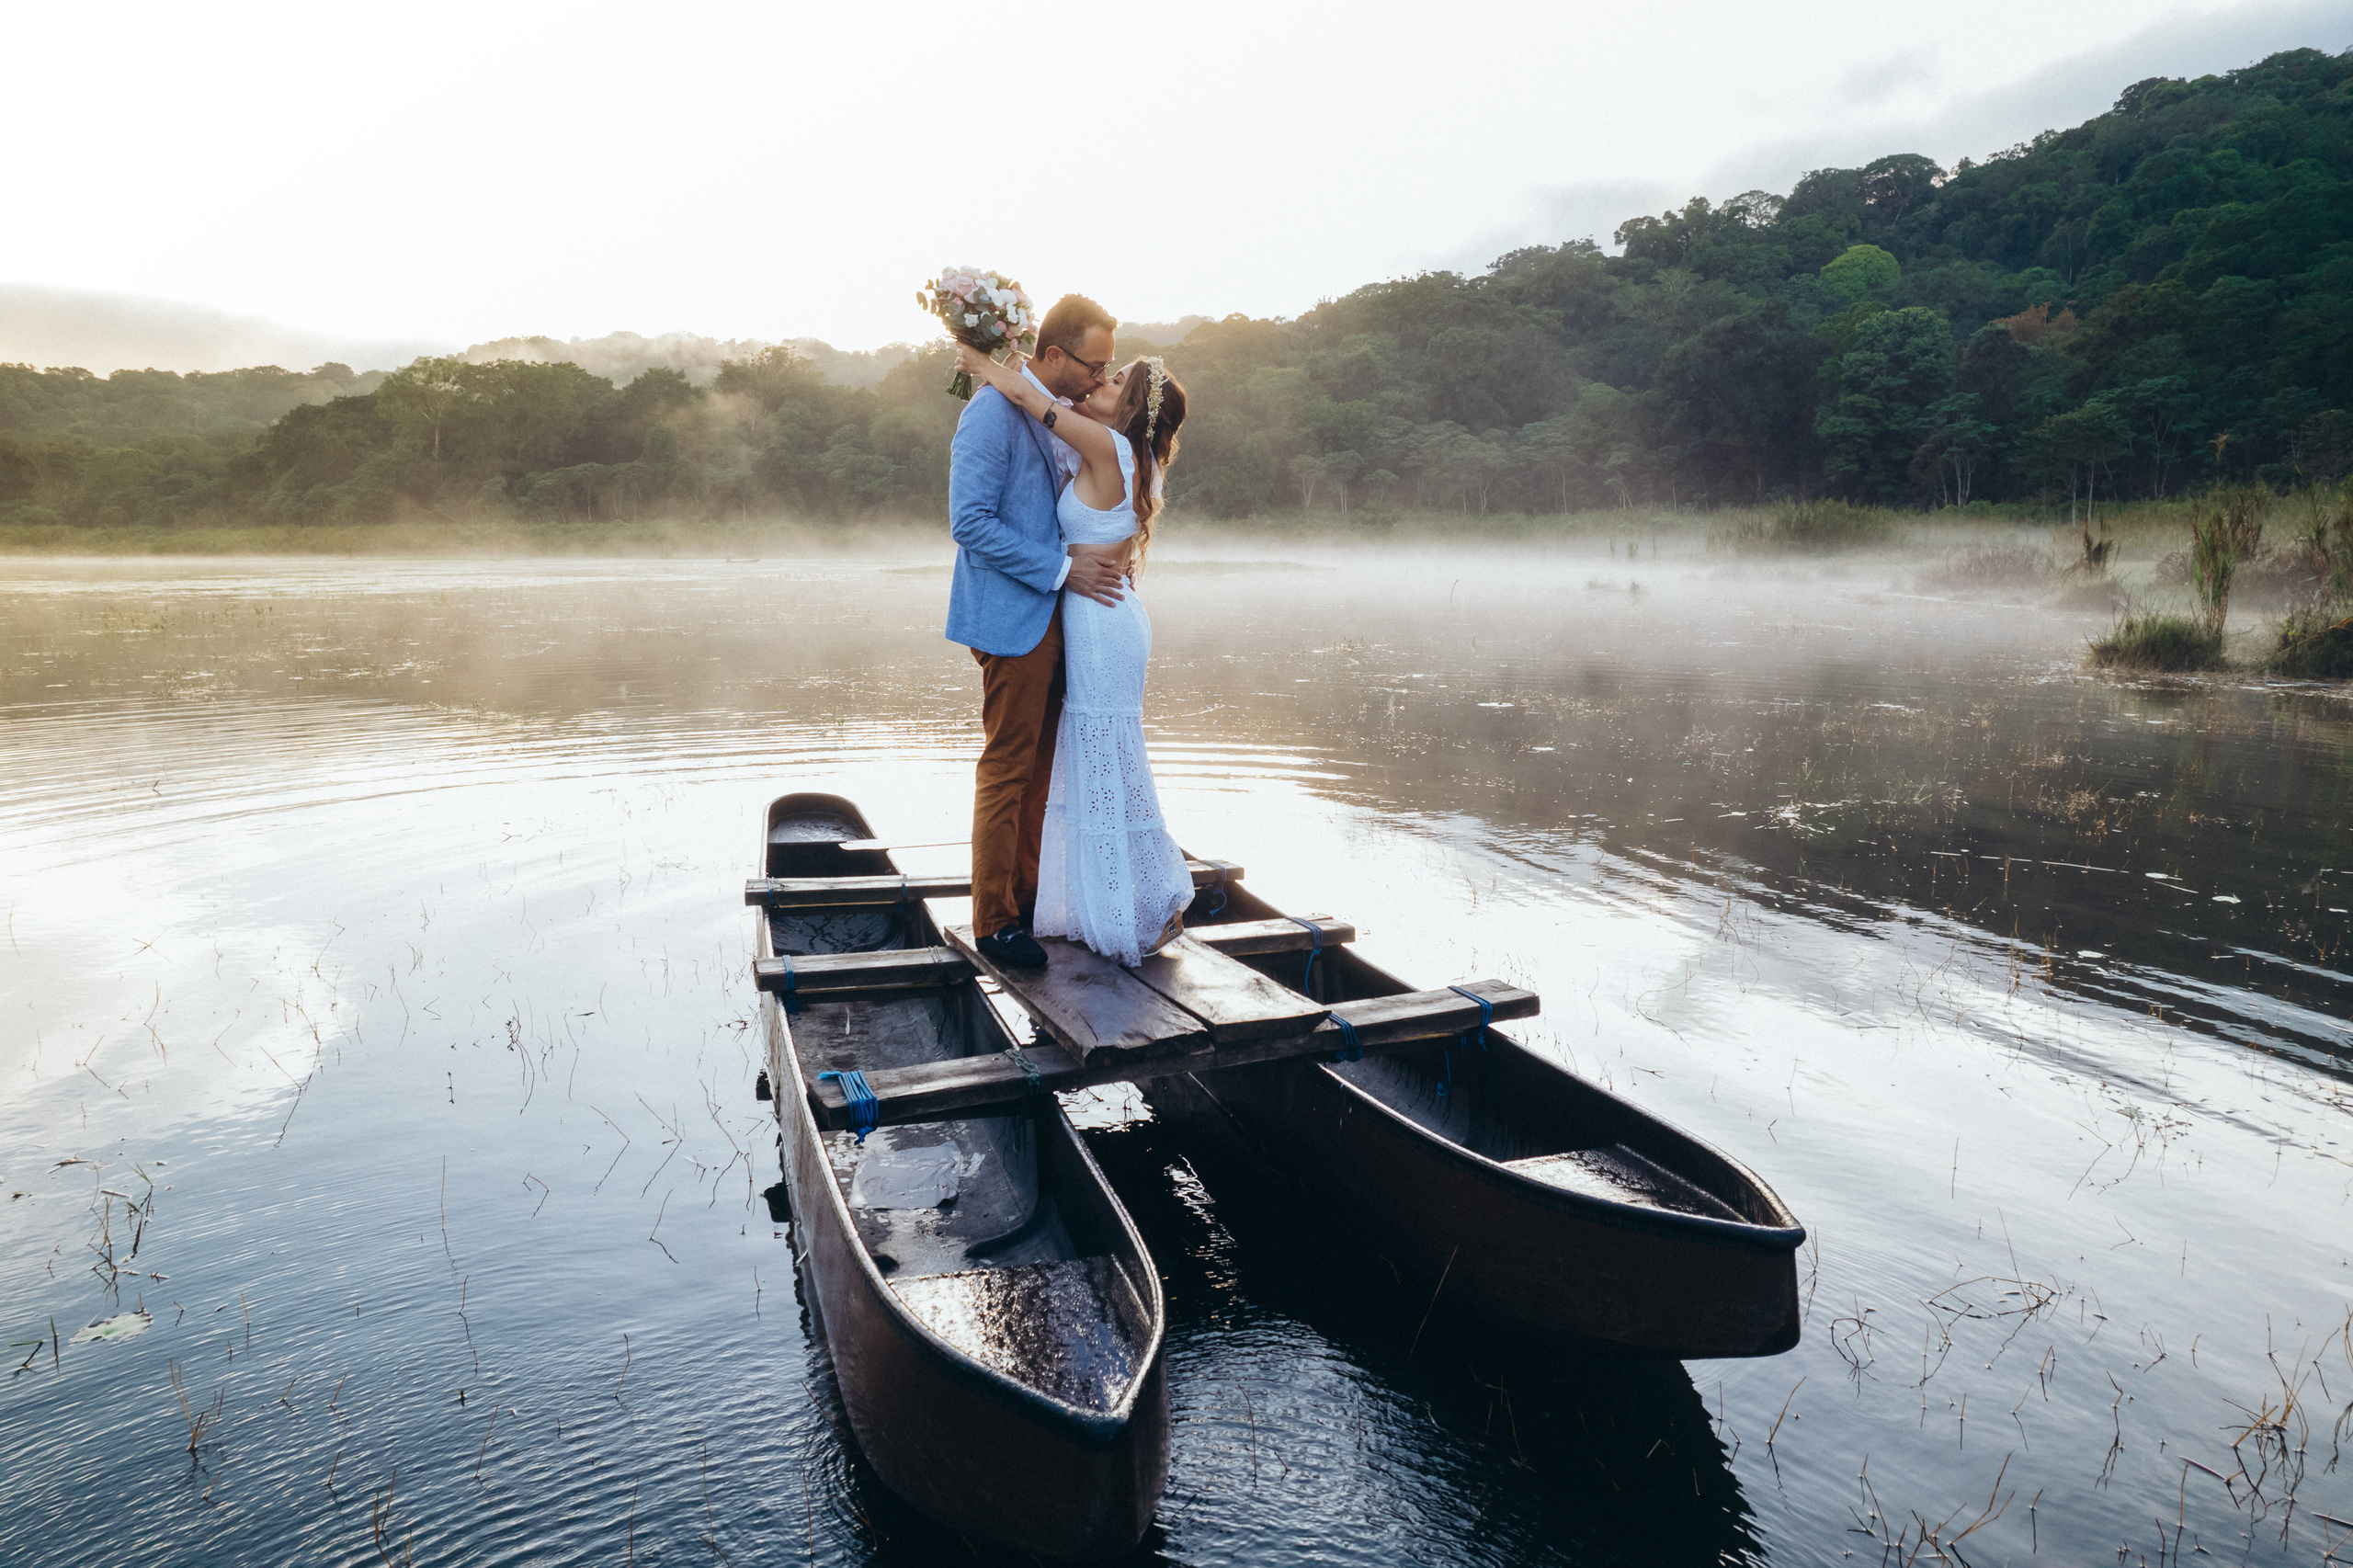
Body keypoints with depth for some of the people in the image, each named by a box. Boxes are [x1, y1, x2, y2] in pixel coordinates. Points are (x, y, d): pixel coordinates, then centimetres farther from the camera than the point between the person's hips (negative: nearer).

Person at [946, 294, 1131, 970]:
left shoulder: (1064, 414, 14)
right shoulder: (993, 412, -13)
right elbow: (971, 521, -19)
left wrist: (1099, 554, 6)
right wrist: (1062, 568, -19)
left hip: (1055, 613, 9)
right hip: (1012, 617, -8)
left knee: (1038, 768, 14)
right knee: (1006, 770, -1)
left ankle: (1028, 897, 25)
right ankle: (995, 921, 10)